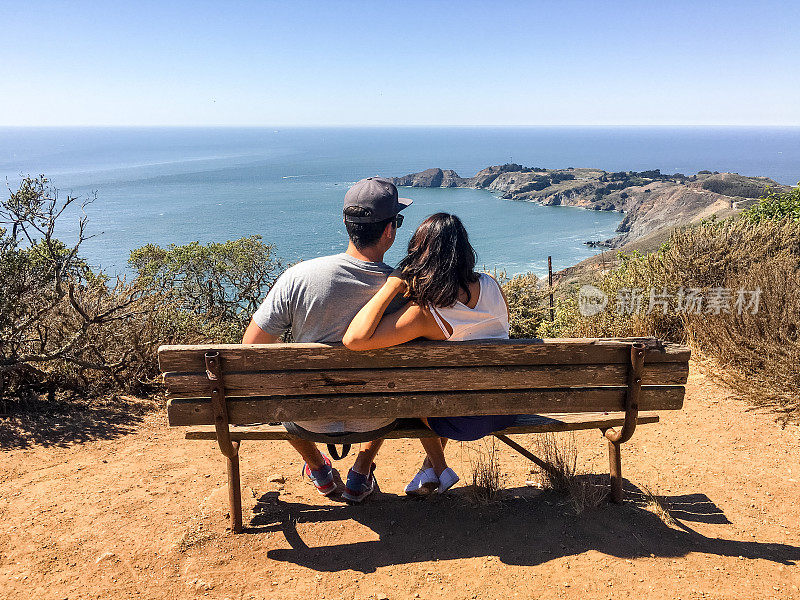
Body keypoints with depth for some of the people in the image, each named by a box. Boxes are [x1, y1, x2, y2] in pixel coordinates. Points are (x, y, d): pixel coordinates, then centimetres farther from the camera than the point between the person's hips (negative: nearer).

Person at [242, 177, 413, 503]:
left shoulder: (299, 277, -22)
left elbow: (251, 350, -13)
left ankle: (319, 470, 46)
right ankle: (361, 473, 35)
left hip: (311, 421, 0)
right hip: (375, 422, 1)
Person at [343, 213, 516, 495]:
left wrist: (392, 285, -30)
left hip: (465, 421, -5)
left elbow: (354, 339, -37)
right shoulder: (491, 285, -10)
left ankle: (437, 467, 33)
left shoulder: (422, 313, -28)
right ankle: (432, 464, 43)